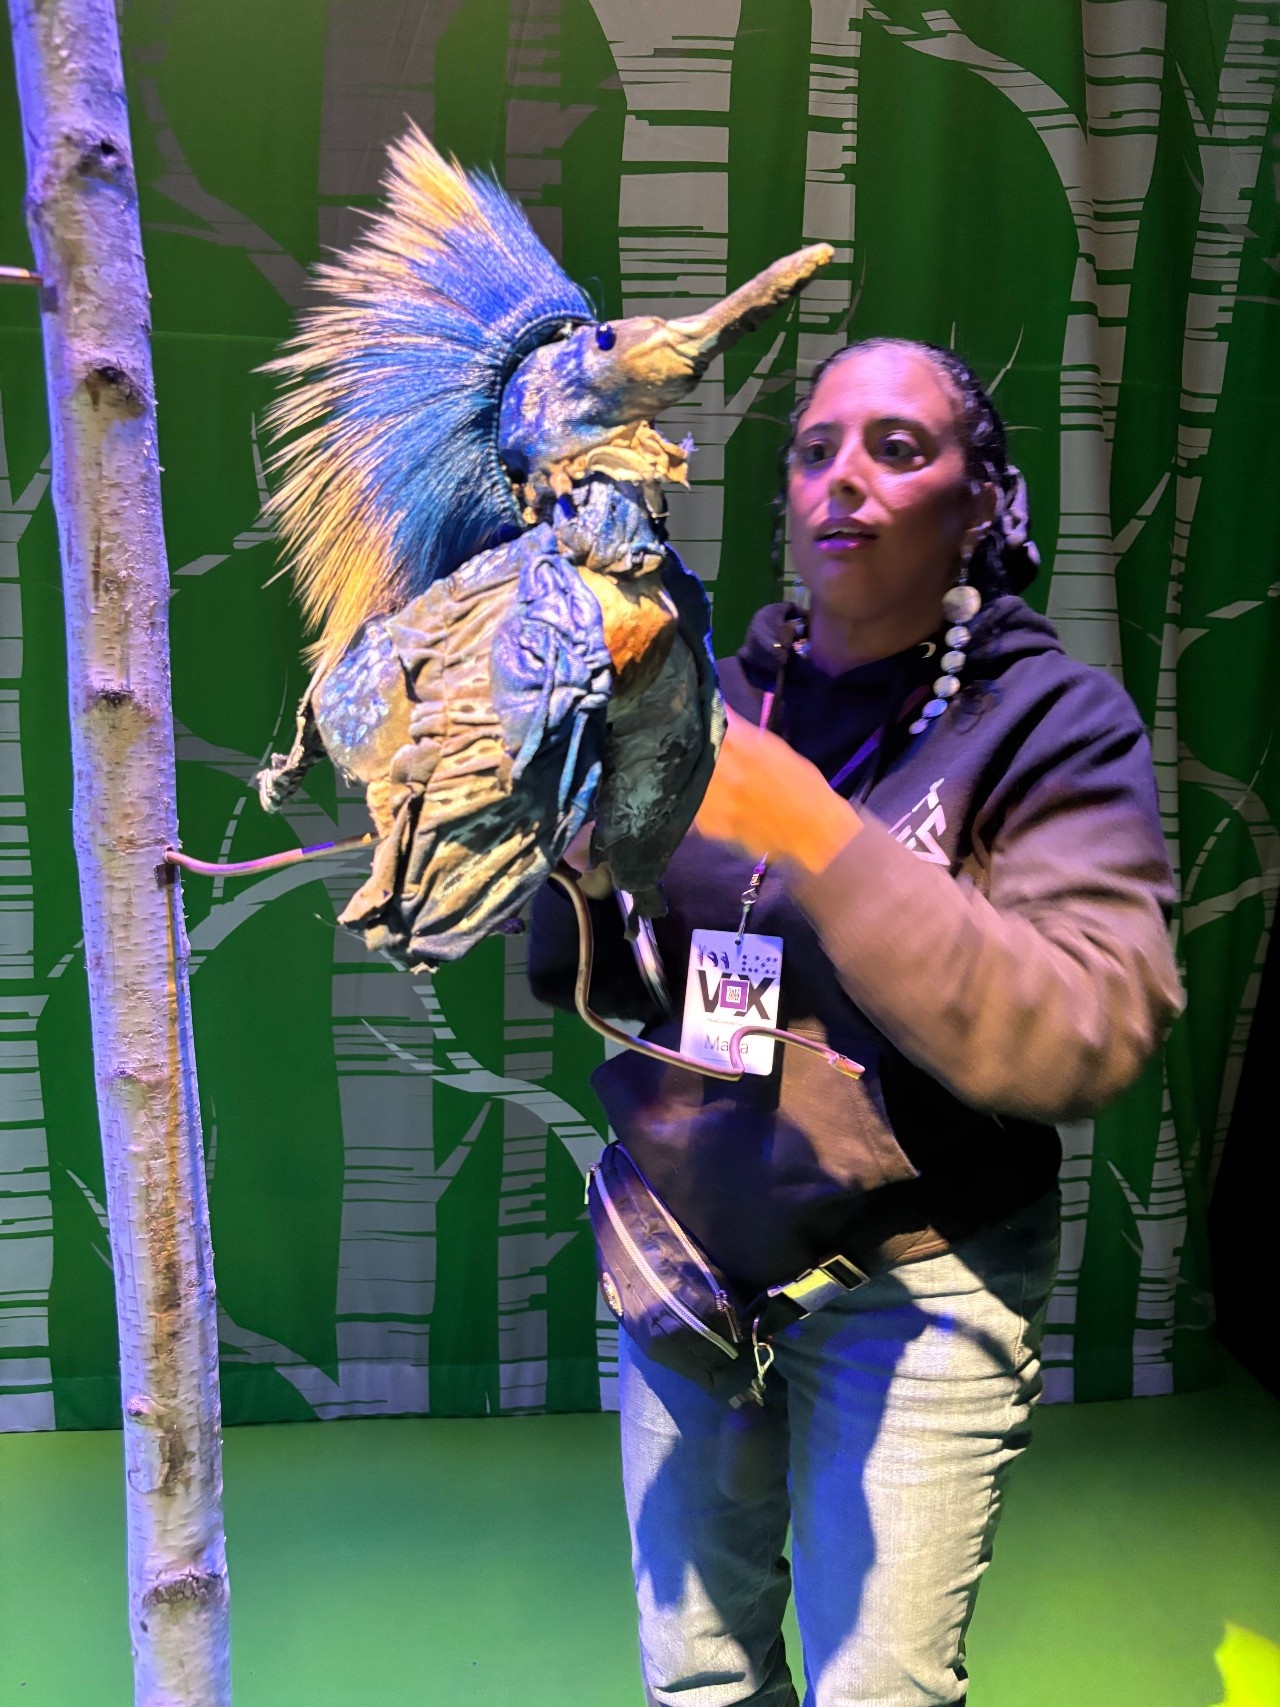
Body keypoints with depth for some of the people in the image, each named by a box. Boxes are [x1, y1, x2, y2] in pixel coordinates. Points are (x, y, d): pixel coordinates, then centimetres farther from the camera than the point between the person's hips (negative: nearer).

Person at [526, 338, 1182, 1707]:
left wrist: (819, 837, -29)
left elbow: (1087, 1041, -23)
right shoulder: (711, 699, 2)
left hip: (911, 1276, -3)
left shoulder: (1052, 721, -9)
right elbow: (567, 979, 8)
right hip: (686, 1246, 4)